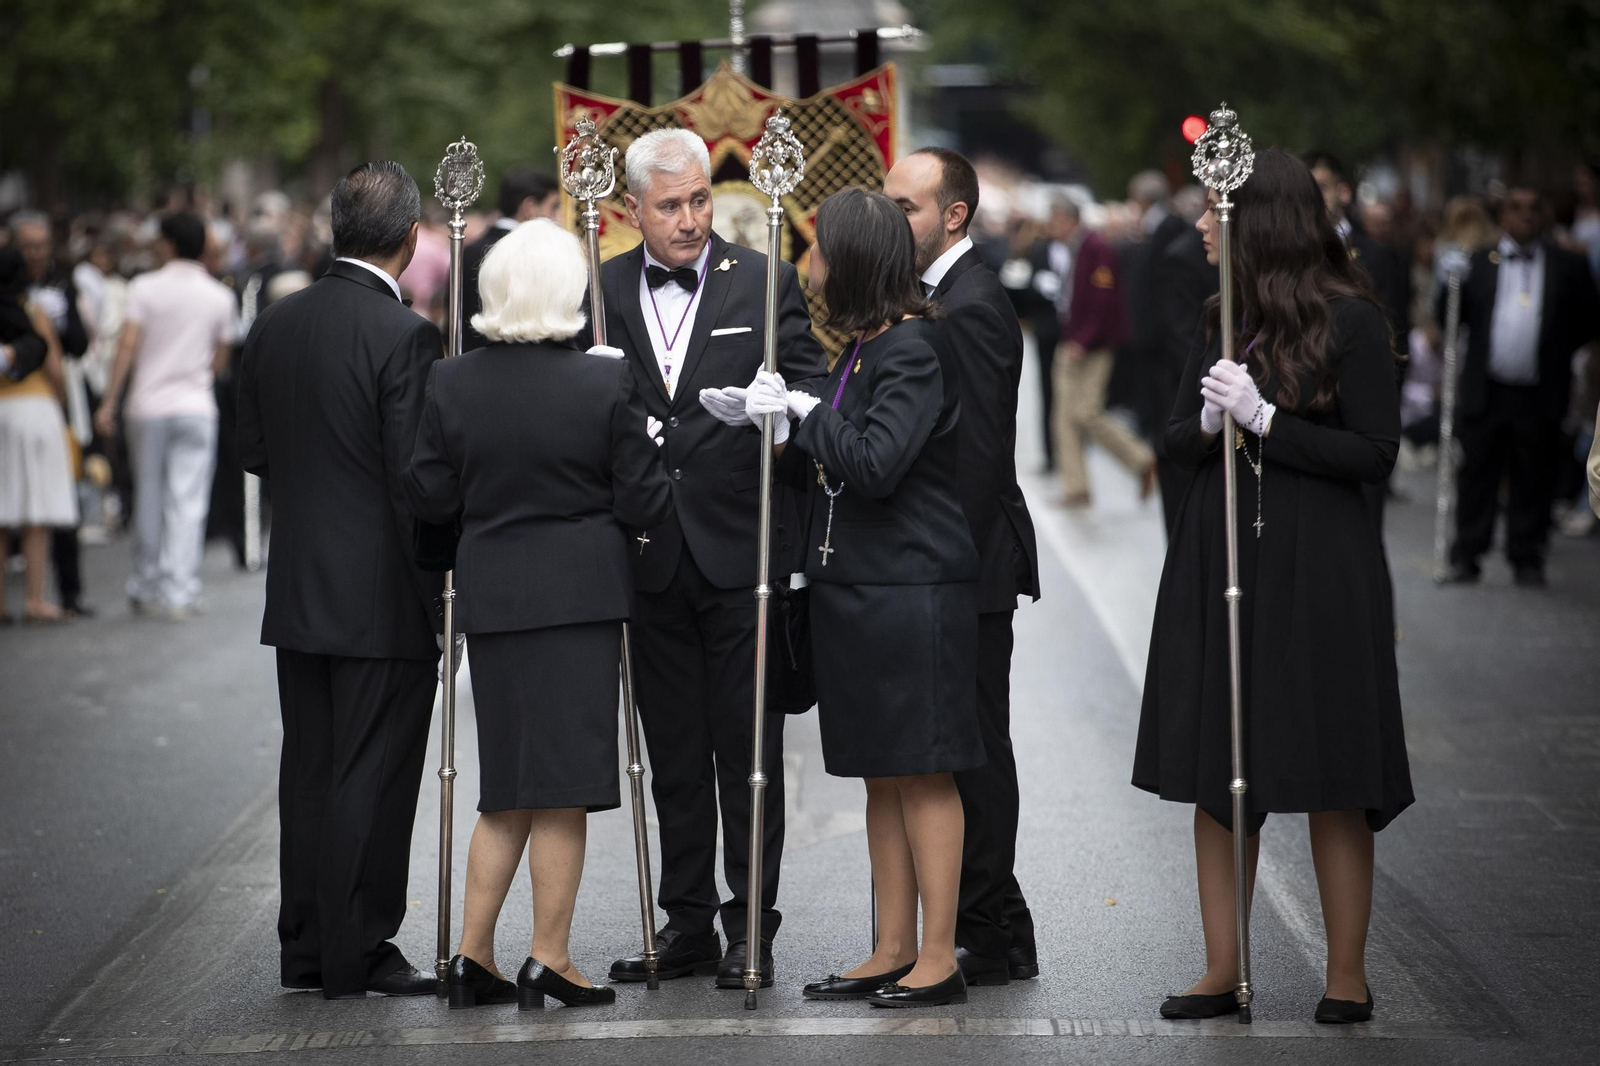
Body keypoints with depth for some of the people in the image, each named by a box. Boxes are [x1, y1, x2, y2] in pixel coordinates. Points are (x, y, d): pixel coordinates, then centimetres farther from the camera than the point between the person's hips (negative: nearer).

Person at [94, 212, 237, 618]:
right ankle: (178, 592, -8)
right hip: (195, 407, 0)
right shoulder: (219, 296, 3)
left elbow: (127, 346, -8)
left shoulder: (145, 287, -3)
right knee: (187, 501, -1)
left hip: (147, 406, 0)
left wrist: (108, 403, -6)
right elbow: (220, 360, 9)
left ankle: (144, 588, 21)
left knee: (148, 499, 11)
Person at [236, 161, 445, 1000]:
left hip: (296, 587, 6)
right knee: (372, 779, 1)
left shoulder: (273, 326, 4)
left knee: (309, 771, 13)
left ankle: (305, 948, 19)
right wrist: (440, 590, -9)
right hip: (382, 598, -6)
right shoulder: (405, 337, -16)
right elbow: (417, 480, -17)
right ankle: (358, 954, 4)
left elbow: (253, 451, 10)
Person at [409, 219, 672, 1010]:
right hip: (580, 593, -3)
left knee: (507, 792, 14)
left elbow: (428, 498, 1)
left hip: (491, 594, 4)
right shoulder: (606, 385, -11)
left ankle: (472, 954, 13)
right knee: (562, 790, 3)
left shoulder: (451, 383, -3)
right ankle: (549, 959, 6)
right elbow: (642, 503, -7)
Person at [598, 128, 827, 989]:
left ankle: (749, 926, 7)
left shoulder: (765, 284, 0)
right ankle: (686, 923, 19)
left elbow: (812, 390, -5)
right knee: (673, 748, 11)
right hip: (650, 555, 3)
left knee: (747, 746, 0)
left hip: (738, 552, -3)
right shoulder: (601, 292, 7)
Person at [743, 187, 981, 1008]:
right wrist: (787, 427, 0)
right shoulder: (863, 349, 14)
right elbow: (825, 470, 16)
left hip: (912, 591, -9)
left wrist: (809, 413, -12)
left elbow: (875, 463, -24)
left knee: (923, 774, -4)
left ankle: (939, 957, 0)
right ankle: (894, 953, 18)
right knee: (883, 778, 12)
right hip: (853, 589, 9)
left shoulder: (913, 350, -14)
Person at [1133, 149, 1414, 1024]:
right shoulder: (1223, 318, 10)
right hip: (1220, 560, 6)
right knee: (1214, 770, 6)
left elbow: (1375, 455, -11)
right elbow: (1178, 441, 13)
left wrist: (1263, 420, -15)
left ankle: (1347, 976, 8)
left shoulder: (1351, 320, -7)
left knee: (1331, 781, 0)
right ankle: (1223, 970, 12)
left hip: (1315, 566, -6)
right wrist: (1210, 424, -9)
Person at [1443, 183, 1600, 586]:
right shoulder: (1477, 262, 6)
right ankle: (1466, 556, 13)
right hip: (1485, 393, 0)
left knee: (1534, 479, 6)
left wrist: (1556, 352, 2)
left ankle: (1527, 557, 16)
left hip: (1539, 397, 0)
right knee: (1477, 475, 5)